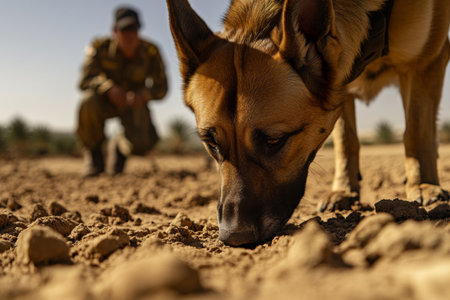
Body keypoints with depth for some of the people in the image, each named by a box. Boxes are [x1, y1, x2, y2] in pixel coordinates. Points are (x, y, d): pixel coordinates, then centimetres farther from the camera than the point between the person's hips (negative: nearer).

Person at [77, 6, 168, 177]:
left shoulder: (150, 52, -18)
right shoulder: (100, 47, -19)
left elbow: (161, 88, -15)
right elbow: (85, 81, -23)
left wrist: (142, 95, -36)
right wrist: (109, 88, -44)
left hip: (134, 103, 0)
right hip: (104, 100, 0)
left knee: (140, 146, -25)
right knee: (88, 103, -36)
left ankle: (119, 146, 17)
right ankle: (93, 152, -9)